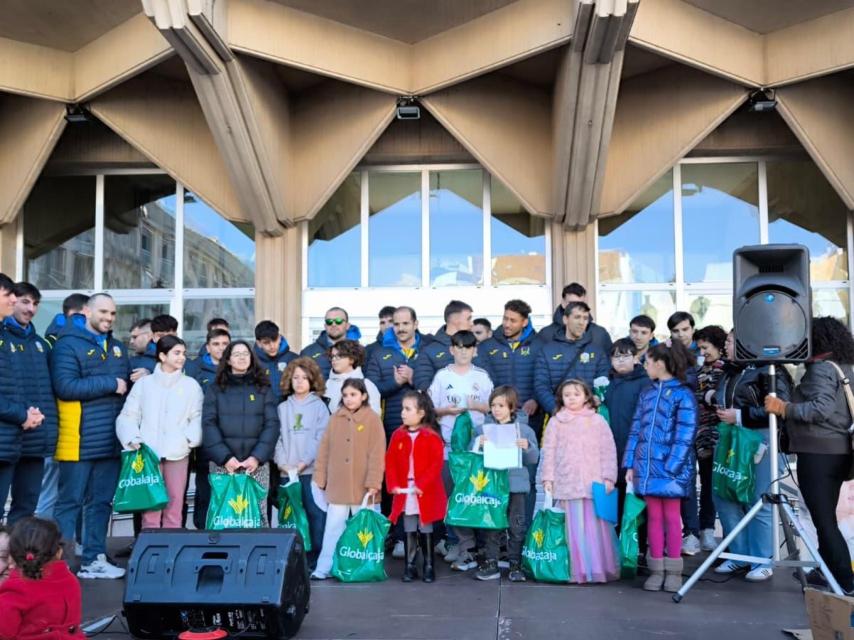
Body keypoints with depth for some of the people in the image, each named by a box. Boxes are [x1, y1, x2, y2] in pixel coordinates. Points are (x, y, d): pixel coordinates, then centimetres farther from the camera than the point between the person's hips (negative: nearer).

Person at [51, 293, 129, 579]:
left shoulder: (116, 347, 17)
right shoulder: (68, 344, -5)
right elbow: (65, 386, -18)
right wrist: (110, 384, -15)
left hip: (110, 440, 7)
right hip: (78, 441, -7)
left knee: (102, 501, 11)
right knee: (70, 501, -1)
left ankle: (94, 559, 20)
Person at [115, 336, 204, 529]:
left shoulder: (191, 385, 9)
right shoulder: (144, 383, 9)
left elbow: (198, 417, 5)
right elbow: (128, 416, 8)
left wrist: (190, 438, -10)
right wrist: (133, 439, -6)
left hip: (178, 453, 0)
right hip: (148, 452, 0)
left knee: (175, 506, 2)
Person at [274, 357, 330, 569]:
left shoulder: (319, 406, 3)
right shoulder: (283, 408, 13)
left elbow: (321, 438, -5)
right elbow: (277, 437, 8)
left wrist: (304, 461, -13)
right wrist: (281, 461, -7)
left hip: (312, 469, -3)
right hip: (286, 471, 3)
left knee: (315, 512, -5)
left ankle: (316, 557, 2)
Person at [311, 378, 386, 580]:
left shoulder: (372, 419, -5)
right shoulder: (335, 418, 6)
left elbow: (377, 453, -10)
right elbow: (324, 451, 7)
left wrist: (373, 483, -14)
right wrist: (320, 479, 4)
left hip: (362, 487, -3)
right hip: (337, 486, 3)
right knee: (333, 529, 6)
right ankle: (324, 568, 11)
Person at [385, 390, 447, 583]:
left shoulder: (432, 437, -9)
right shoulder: (398, 435, 4)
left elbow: (436, 464, -13)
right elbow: (390, 462, 3)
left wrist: (422, 485, -19)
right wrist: (393, 484, -8)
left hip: (426, 494, -3)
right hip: (404, 493, 4)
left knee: (426, 531, 7)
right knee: (409, 531, 11)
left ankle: (428, 566, 19)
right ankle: (410, 566, 19)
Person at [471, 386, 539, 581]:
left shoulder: (524, 429, 4)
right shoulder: (482, 429, 5)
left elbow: (534, 459, 3)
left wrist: (527, 447, -16)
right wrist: (478, 445, -16)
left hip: (516, 485, 0)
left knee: (516, 526, 5)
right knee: (491, 525, 5)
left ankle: (515, 564, 16)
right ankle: (490, 563, 15)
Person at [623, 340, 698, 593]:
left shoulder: (683, 394, -5)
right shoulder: (647, 394, 13)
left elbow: (684, 435, -11)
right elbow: (636, 430, 12)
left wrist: (671, 466, -18)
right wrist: (630, 464, 6)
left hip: (671, 468, -5)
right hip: (647, 467, 5)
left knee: (672, 517, 3)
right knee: (653, 517, 8)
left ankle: (673, 571, 13)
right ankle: (657, 570, 15)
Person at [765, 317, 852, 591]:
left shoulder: (821, 368, -12)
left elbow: (822, 408, -25)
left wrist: (785, 409, -27)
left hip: (818, 453, -10)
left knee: (824, 520, -6)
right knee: (826, 518, 16)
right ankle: (829, 574, 22)